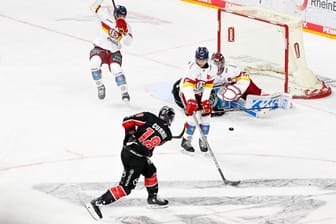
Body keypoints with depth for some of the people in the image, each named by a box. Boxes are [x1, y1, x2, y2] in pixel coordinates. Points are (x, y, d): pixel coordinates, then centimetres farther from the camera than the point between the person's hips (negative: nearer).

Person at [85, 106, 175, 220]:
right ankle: (96, 203, -7)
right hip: (136, 158, -6)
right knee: (126, 187, -1)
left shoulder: (149, 118, 1)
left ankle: (153, 199, 42)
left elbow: (127, 121, -3)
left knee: (150, 171, 27)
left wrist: (131, 132, 13)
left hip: (127, 149, 6)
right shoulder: (167, 135, -1)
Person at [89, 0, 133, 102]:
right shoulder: (106, 14, -6)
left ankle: (124, 93, -7)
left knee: (116, 69, -21)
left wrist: (124, 32, -29)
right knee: (94, 63, -28)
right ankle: (100, 86, -7)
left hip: (114, 52, 0)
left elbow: (128, 42, -14)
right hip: (99, 48, 0)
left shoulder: (126, 26, -5)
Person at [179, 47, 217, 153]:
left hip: (200, 93, 6)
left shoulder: (211, 69, -10)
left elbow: (208, 86, -6)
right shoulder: (192, 68, -29)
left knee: (206, 116, 0)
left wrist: (205, 100, -18)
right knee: (192, 118, -17)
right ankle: (186, 141, -2)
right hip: (187, 93, -6)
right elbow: (187, 86, -38)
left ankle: (203, 140, 19)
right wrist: (190, 101, -49)